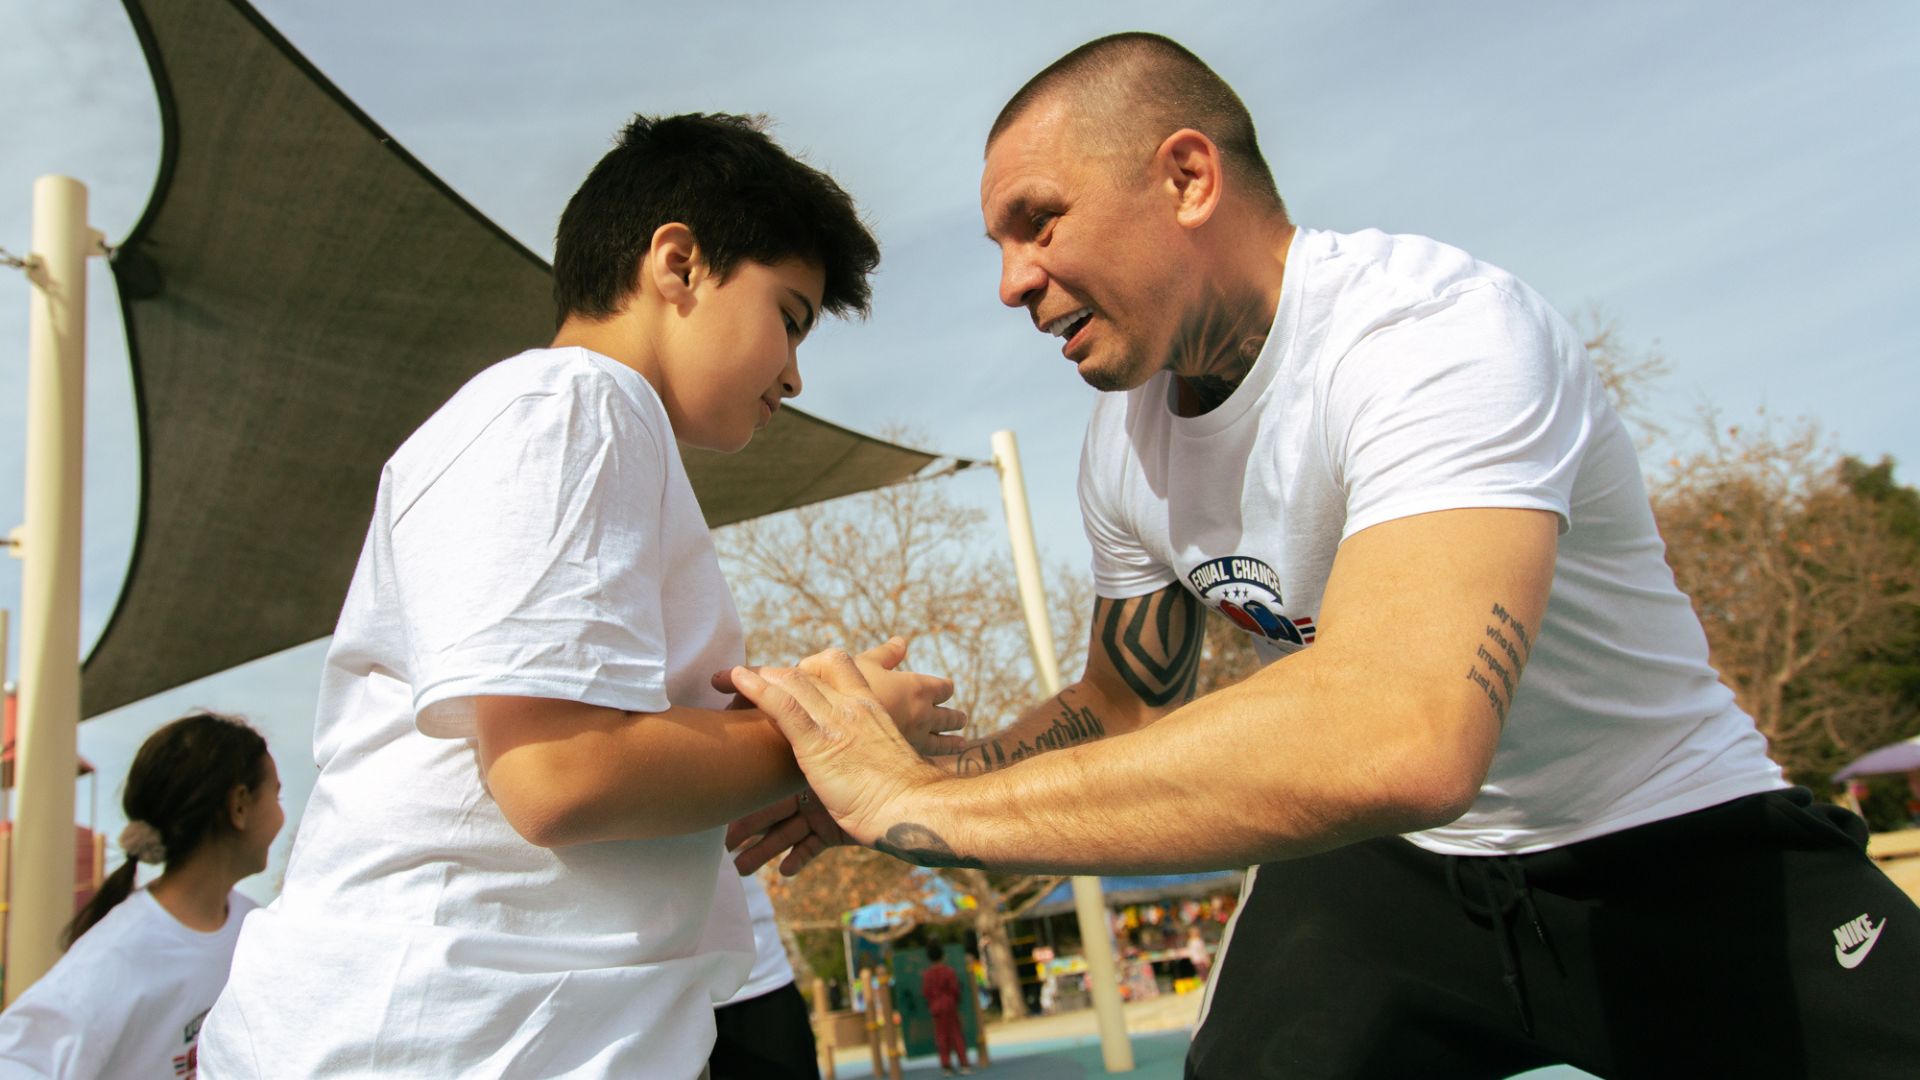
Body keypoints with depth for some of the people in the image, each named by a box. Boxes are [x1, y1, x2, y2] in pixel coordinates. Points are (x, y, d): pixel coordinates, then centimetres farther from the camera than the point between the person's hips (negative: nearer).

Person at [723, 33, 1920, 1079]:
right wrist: (898, 775, -5)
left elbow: (1396, 740, -43)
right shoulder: (1124, 448, -4)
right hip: (1384, 863, 5)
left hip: (1670, 844, -4)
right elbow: (1127, 707, 11)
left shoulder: (1436, 329, -27)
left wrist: (921, 805, -37)